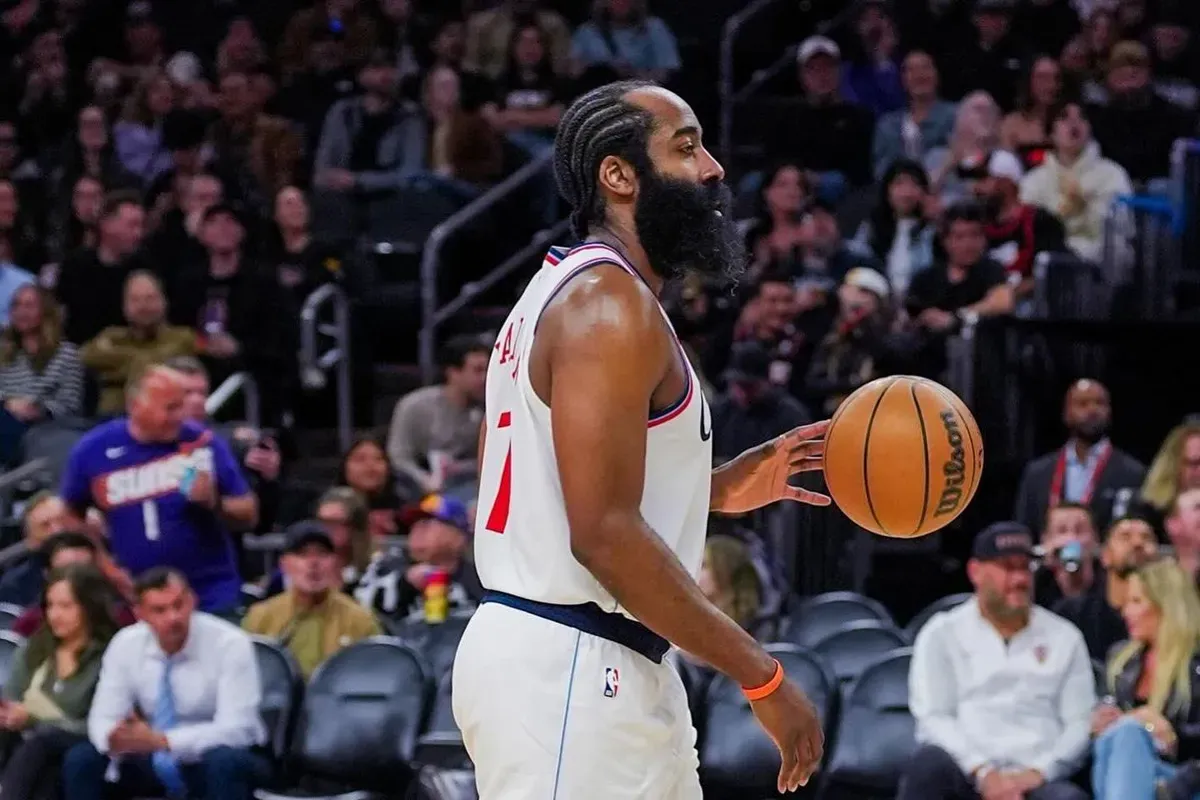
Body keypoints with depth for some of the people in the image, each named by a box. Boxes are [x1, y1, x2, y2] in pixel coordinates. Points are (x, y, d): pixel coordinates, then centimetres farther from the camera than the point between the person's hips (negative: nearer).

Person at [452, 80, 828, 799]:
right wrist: (762, 676, -18)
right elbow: (604, 535, -22)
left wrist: (721, 489, 18)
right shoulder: (610, 303, -14)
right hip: (567, 669, -11)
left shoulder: (561, 293, 18)